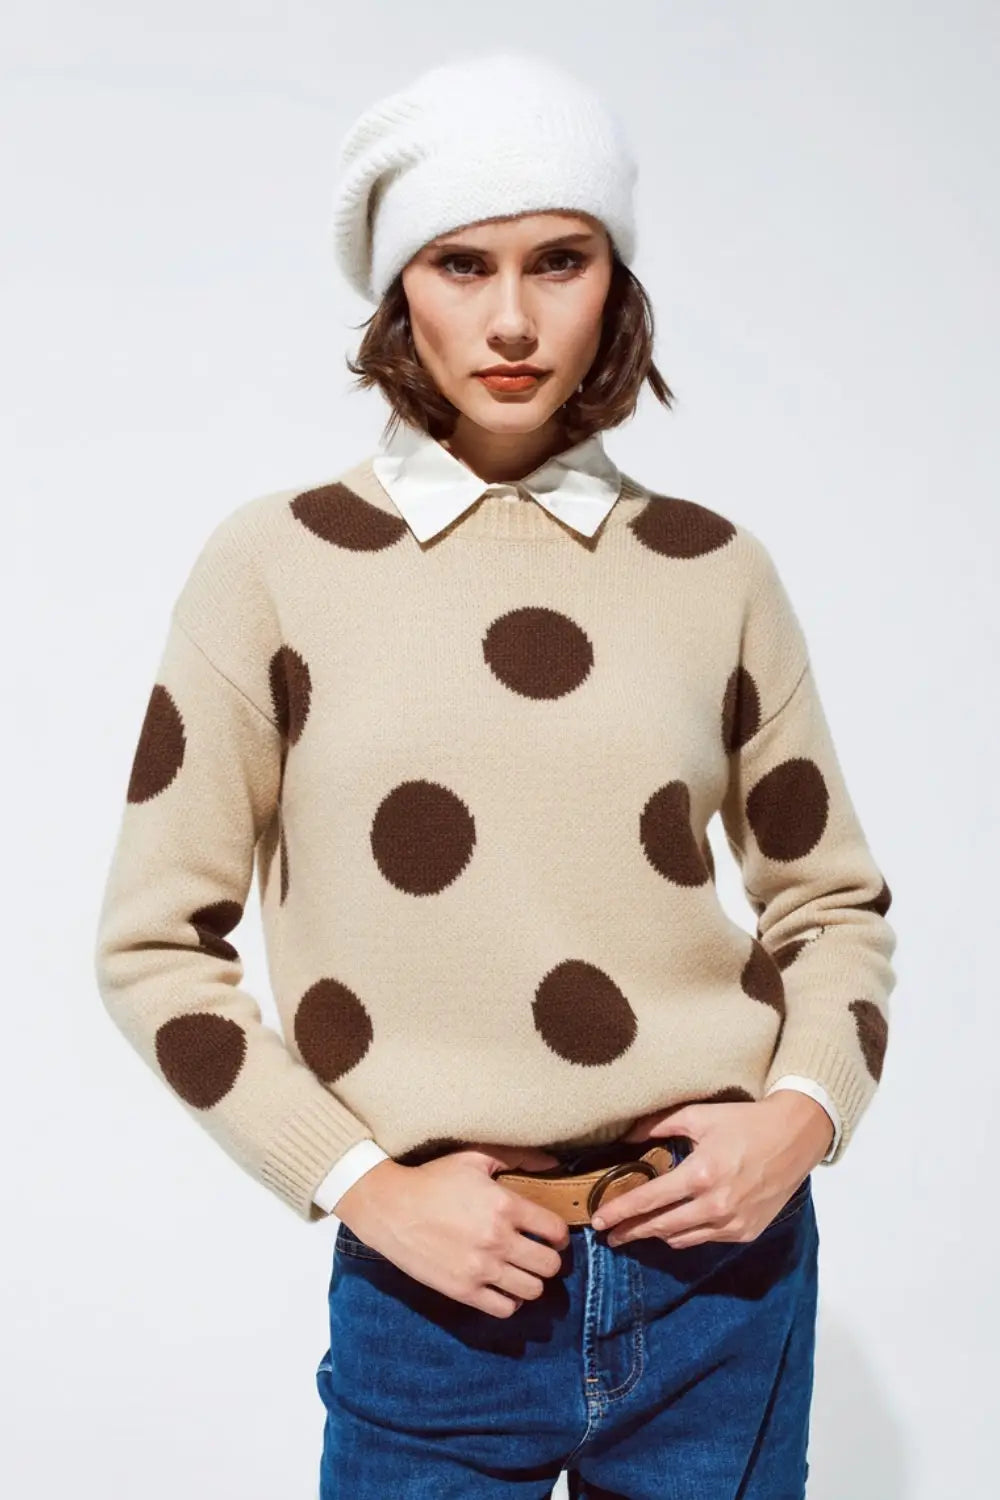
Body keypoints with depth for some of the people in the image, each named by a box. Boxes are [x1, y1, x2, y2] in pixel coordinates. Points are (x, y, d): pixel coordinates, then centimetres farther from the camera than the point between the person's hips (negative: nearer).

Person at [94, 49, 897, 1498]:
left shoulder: (714, 571, 1)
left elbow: (832, 898, 11)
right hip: (435, 1293, -2)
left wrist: (808, 1109, -5)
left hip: (720, 1260, 2)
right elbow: (157, 941, -1)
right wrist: (360, 1184, -8)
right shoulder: (278, 565, -4)